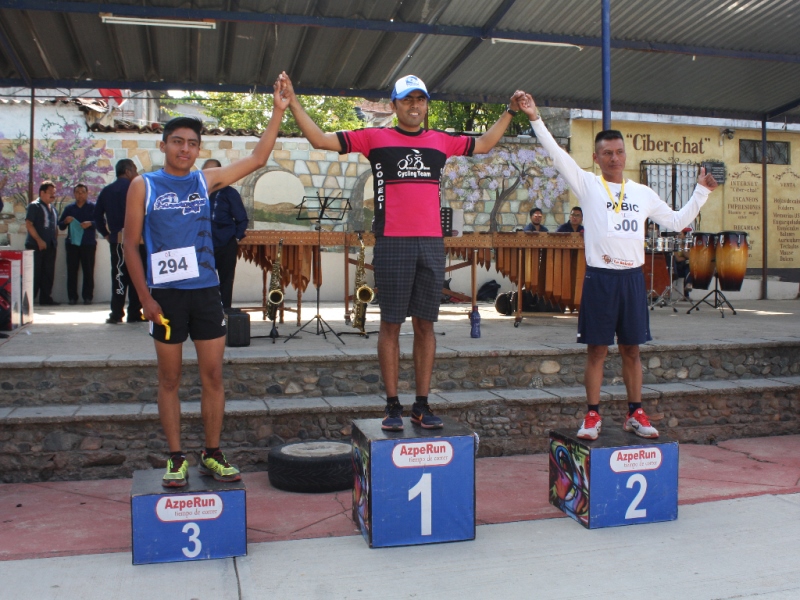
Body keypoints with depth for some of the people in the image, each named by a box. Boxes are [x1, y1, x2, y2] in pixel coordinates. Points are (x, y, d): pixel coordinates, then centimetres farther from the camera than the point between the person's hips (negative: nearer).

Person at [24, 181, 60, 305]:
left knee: (48, 273, 7)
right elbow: (28, 224, -13)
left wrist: (55, 241, 11)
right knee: (35, 273, -6)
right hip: (36, 246, -7)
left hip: (50, 246, 7)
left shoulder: (52, 208, 19)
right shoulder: (34, 206, -5)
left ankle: (46, 298, 12)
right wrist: (39, 240, -18)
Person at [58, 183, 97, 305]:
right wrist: (66, 221, -5)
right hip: (72, 243, 3)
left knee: (88, 271, -4)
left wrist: (90, 223, -20)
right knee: (71, 271, 0)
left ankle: (88, 297, 0)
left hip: (88, 243, -2)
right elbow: (61, 226, 18)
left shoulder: (93, 207, 8)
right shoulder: (69, 208, 16)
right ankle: (72, 297, 3)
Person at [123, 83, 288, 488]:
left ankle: (212, 455, 16)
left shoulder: (206, 180, 8)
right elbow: (130, 244, 0)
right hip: (165, 294, -2)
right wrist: (145, 297, -7)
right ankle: (176, 458, 15)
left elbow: (257, 158, 8)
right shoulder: (143, 186, 2)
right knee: (169, 378, 5)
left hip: (206, 291, 2)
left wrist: (278, 112, 2)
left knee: (213, 375, 4)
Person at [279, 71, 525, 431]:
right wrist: (292, 102, -1)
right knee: (391, 324, 0)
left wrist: (510, 112, 31)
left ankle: (422, 406, 13)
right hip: (392, 243, -3)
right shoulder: (375, 138, 6)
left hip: (432, 243, 3)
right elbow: (320, 140, 4)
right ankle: (393, 406, 9)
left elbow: (484, 145, 32)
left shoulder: (441, 141, 16)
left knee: (425, 324, 5)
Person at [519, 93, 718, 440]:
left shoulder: (643, 193, 14)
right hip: (600, 277, -3)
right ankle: (593, 416, 9)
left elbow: (677, 222, 19)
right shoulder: (587, 185, 2)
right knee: (597, 350, 1)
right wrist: (535, 119, -15)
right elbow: (557, 155, -8)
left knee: (631, 349, 10)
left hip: (632, 278, 4)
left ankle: (635, 414, 19)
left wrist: (701, 192, 14)